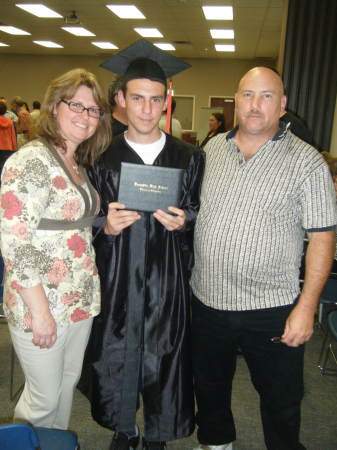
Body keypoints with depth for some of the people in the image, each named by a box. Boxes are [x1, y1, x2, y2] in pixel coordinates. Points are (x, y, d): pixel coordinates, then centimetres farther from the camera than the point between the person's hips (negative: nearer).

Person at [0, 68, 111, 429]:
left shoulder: (78, 163, 10)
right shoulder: (32, 160, -17)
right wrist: (40, 311, -19)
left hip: (81, 299, 8)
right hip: (41, 306, -8)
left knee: (68, 383, 22)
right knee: (45, 399, 9)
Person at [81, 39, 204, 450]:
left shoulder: (189, 159, 0)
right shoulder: (102, 158, 1)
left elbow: (201, 217, 5)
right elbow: (88, 227, 4)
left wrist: (182, 222, -15)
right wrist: (107, 227, -17)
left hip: (167, 281, 0)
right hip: (116, 281, 1)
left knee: (162, 358, 10)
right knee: (116, 356, 13)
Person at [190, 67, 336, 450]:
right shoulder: (212, 149, 4)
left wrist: (306, 307, -15)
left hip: (271, 310, -4)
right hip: (206, 300, 5)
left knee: (280, 402, 15)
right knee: (209, 387, 24)